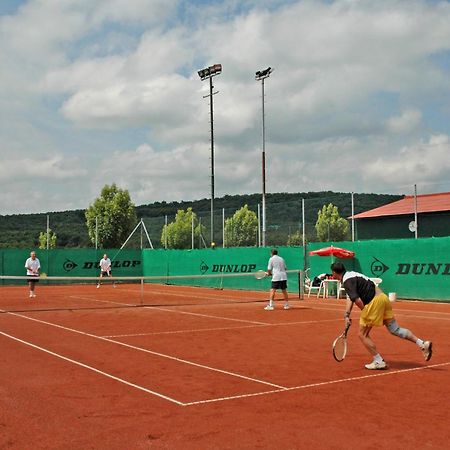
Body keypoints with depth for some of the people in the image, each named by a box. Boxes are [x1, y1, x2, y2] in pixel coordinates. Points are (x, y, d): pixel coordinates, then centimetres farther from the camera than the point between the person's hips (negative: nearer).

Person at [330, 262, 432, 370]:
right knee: (395, 329, 15)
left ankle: (379, 362, 7)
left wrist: (365, 313, 0)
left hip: (374, 301, -9)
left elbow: (358, 301, -20)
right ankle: (423, 344, 10)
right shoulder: (351, 275, 19)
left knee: (363, 334, 4)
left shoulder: (347, 281, -12)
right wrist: (347, 315, 7)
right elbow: (350, 297, 17)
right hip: (382, 296, 9)